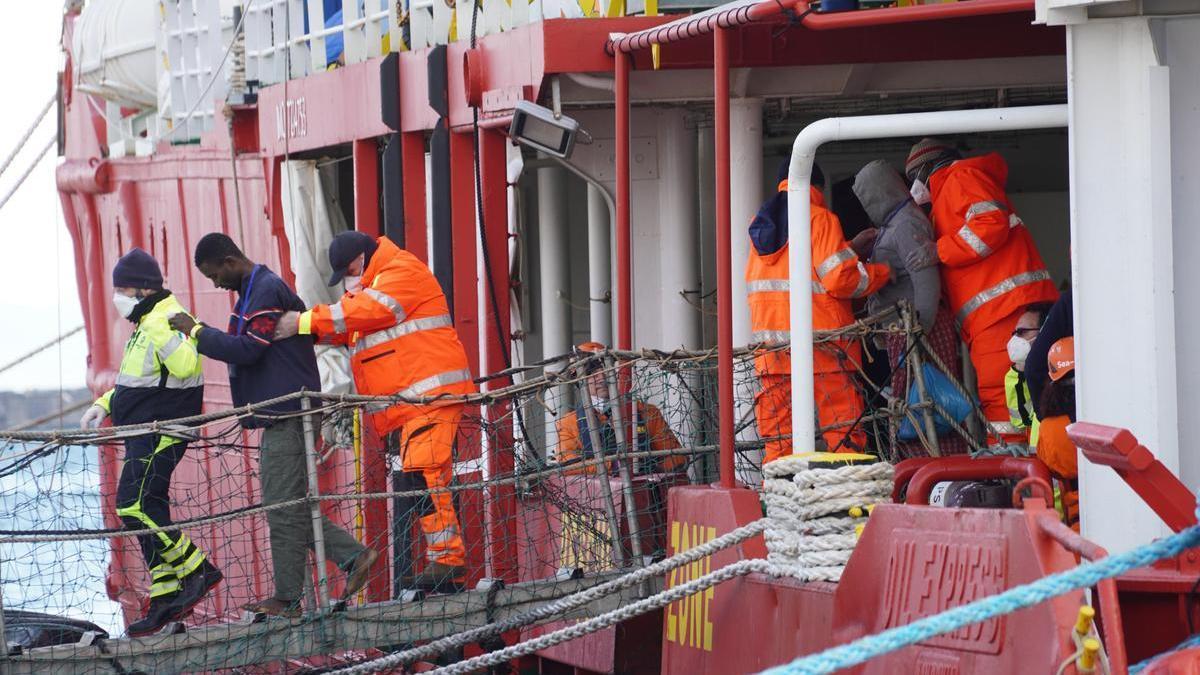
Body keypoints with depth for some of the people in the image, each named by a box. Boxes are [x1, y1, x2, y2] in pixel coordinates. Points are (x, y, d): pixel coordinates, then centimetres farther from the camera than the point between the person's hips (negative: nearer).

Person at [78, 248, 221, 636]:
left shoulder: (169, 318, -14)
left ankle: (197, 569, -11)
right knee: (148, 513, 10)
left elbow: (185, 366, -31)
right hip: (143, 434, 11)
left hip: (161, 431, -11)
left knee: (135, 506, -18)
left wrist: (159, 329, -32)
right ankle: (165, 599, 13)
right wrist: (104, 405, 20)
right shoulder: (147, 325, 19)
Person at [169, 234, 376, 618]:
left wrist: (197, 331, -14)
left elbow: (248, 349, -20)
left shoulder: (267, 290, -12)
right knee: (289, 507, 11)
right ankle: (353, 556, 9)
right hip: (282, 417, 11)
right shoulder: (254, 290, 21)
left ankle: (288, 599, -4)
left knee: (284, 508, -7)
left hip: (288, 418, -11)